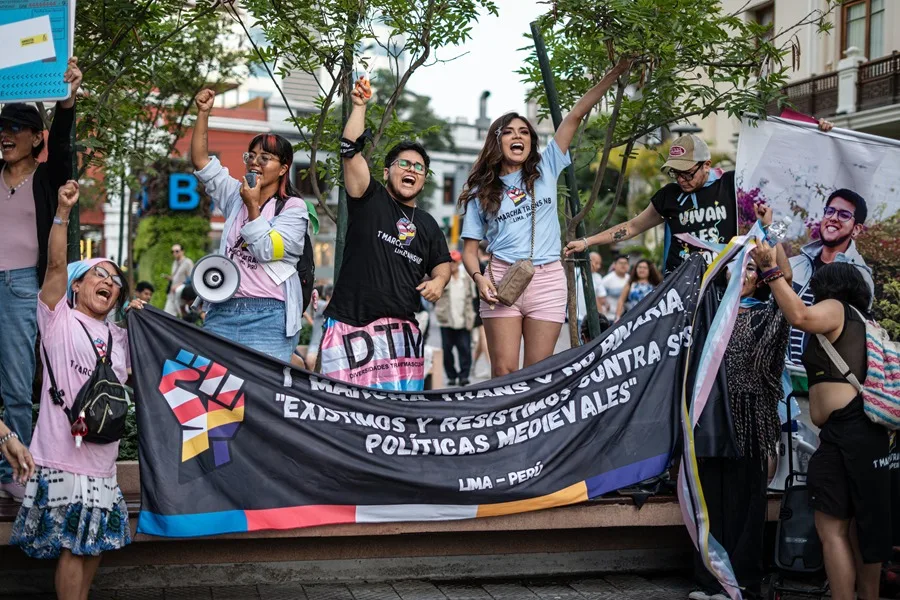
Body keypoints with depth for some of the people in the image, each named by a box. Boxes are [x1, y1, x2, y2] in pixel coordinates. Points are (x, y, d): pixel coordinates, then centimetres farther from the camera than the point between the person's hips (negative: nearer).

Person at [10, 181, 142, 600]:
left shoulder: (119, 337, 18)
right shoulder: (59, 320, 0)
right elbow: (55, 265, -12)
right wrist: (63, 213, -24)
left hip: (101, 456, 6)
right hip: (61, 453, -6)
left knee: (96, 540, 11)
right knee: (72, 543, -5)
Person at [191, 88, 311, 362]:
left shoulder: (294, 208, 3)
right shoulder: (236, 195, 19)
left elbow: (266, 250, -9)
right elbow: (201, 161, 13)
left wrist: (253, 206, -9)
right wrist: (203, 114, 5)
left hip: (268, 316, -5)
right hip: (222, 311, 5)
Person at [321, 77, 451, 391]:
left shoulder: (428, 225, 19)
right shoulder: (370, 200, 4)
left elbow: (442, 263, 25)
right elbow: (350, 152, -7)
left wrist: (438, 280, 2)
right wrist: (359, 106, -14)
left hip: (402, 329, 5)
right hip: (351, 325, -4)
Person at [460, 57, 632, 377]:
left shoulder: (545, 168, 9)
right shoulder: (481, 191, 9)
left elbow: (576, 115, 6)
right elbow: (469, 249, 9)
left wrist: (614, 73, 2)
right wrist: (479, 277, -12)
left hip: (547, 281, 1)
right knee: (504, 371, -5)